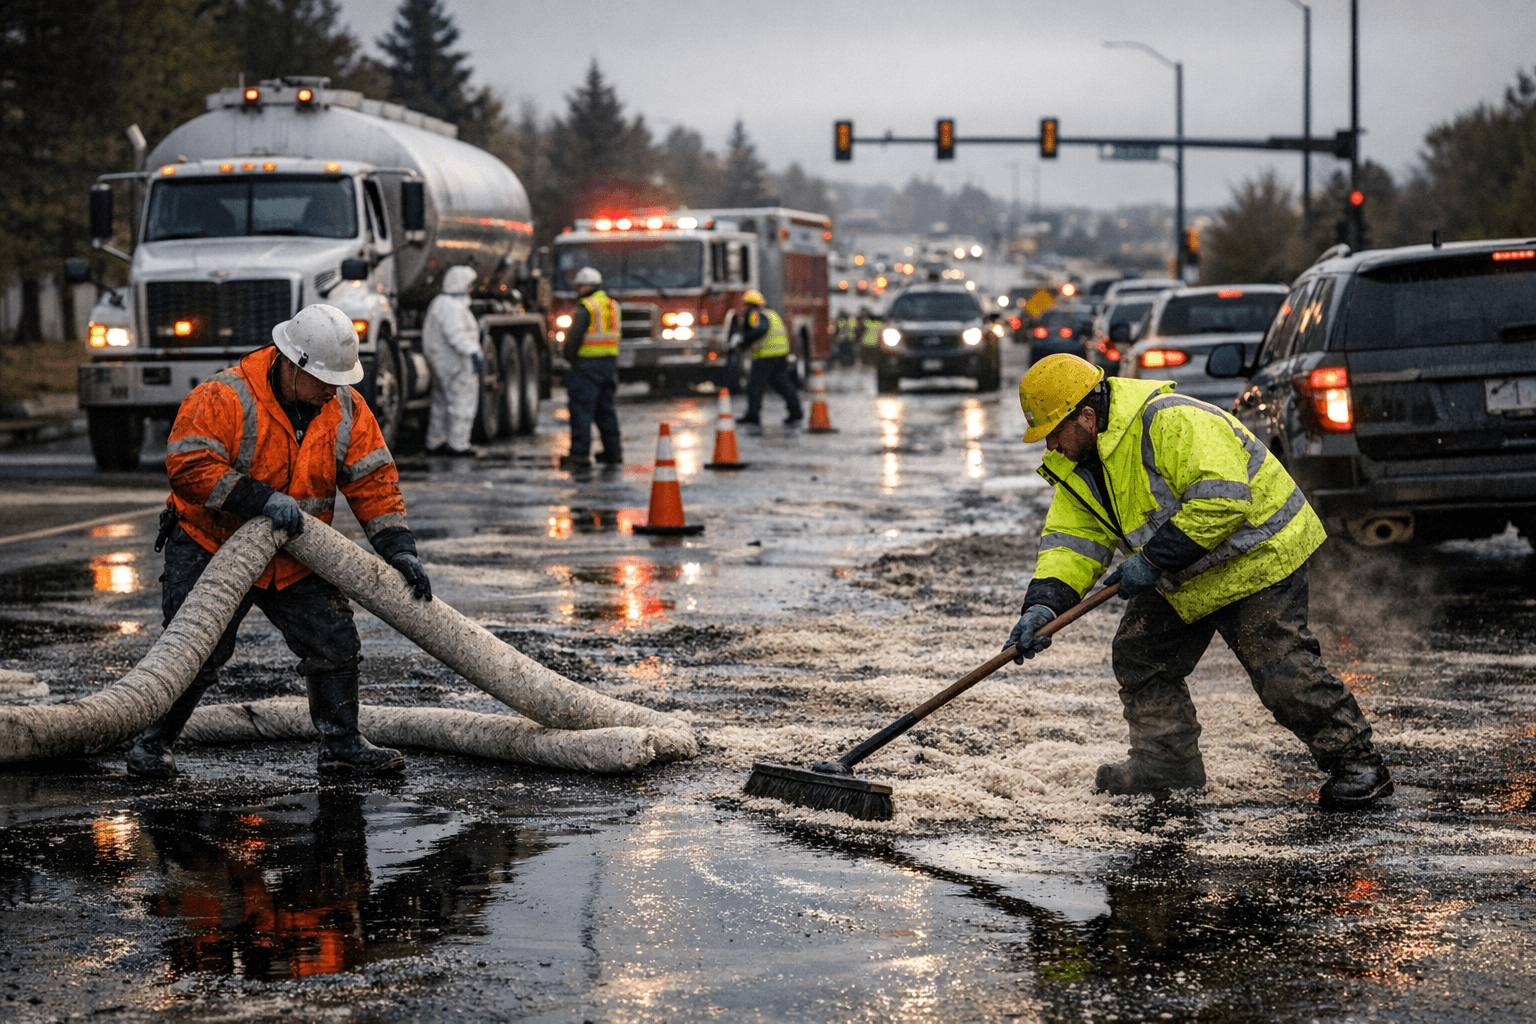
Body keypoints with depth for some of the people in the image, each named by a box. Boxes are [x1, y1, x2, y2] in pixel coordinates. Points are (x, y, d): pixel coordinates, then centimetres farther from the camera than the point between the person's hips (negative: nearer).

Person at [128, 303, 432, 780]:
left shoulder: (346, 409, -4)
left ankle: (343, 746, 12)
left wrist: (398, 549, -12)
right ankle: (152, 743, 9)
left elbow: (373, 481, -2)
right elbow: (188, 466, -30)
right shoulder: (224, 398, -22)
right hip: (212, 547, -5)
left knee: (334, 639, -1)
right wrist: (263, 498, -34)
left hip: (295, 561, 5)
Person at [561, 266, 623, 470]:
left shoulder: (585, 308, -12)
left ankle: (580, 453, -8)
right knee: (606, 409, 14)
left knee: (581, 409, -5)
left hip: (587, 363, -8)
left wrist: (570, 356, -2)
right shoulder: (613, 306, 14)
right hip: (610, 363, 8)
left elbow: (574, 336, -17)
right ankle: (613, 451, 16)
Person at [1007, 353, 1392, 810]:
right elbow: (1072, 541, -3)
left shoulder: (1171, 423, -29)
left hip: (1254, 553, -9)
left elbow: (1223, 500, -35)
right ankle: (1167, 758, 22)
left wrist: (1153, 559, -31)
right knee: (1139, 656, 9)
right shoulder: (1078, 466, 2)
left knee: (1282, 670, -13)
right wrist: (1043, 604, -20)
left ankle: (1357, 763, -2)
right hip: (1183, 578, 10)